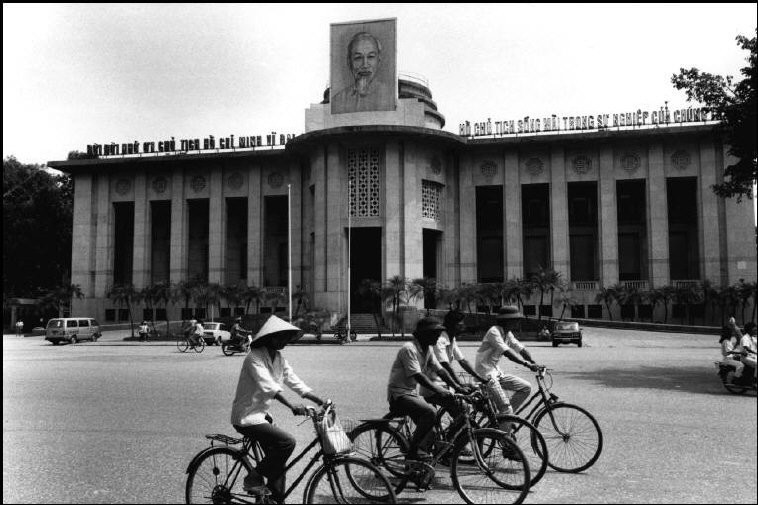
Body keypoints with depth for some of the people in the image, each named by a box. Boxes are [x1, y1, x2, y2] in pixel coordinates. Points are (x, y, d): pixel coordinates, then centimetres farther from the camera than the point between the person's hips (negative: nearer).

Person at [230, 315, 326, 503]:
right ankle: (253, 479, -6)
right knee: (287, 442, -22)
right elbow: (268, 386, -33)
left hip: (261, 414, 9)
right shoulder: (255, 357, -20)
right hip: (246, 417, -9)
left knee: (278, 462, 8)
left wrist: (320, 401, -9)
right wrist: (292, 406, -43)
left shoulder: (279, 358, 6)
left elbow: (294, 381, 2)